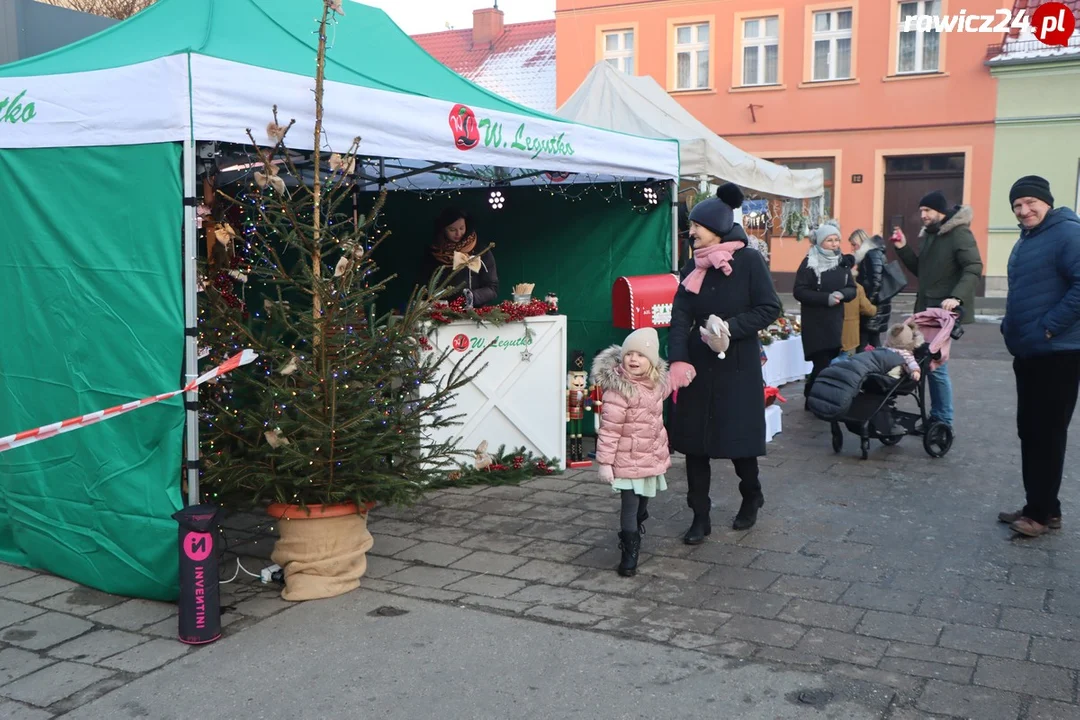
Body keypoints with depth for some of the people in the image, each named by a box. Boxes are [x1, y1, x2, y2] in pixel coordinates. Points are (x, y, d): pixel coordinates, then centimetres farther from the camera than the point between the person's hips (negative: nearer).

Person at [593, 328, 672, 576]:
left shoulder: (657, 383, 0)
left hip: (652, 458, 7)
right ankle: (630, 553, 9)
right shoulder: (618, 390, -23)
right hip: (628, 461, -7)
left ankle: (631, 537, 46)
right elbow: (608, 430, -22)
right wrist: (605, 462, -21)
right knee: (630, 507, -4)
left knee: (642, 504, 22)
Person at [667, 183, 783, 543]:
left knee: (738, 438, 6)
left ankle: (752, 497, 34)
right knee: (694, 440, 3)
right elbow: (680, 316, -3)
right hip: (698, 365, 4)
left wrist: (731, 327, -20)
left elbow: (770, 308, -8)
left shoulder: (749, 261, -8)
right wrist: (678, 360, -17)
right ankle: (700, 516, 15)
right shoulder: (693, 266, 5)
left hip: (738, 367, -4)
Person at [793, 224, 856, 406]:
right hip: (815, 323, -6)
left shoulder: (843, 262, 10)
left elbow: (852, 289, 10)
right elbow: (799, 291, -13)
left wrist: (841, 294, -13)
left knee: (833, 363, 5)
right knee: (822, 364, -10)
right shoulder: (810, 263, -8)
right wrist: (826, 298, -22)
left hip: (835, 322, 6)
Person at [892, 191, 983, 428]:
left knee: (936, 365, -8)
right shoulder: (931, 235, 15)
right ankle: (936, 416, 19)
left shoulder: (959, 233, -12)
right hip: (928, 309, 9)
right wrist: (903, 248, 9)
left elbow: (974, 268, -21)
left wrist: (957, 297, -33)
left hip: (945, 311, -9)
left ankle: (943, 422, 1)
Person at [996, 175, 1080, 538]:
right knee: (1029, 430, 13)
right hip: (1028, 353, 10)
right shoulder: (1025, 240, 17)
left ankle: (1041, 512, 7)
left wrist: (1048, 327, -22)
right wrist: (1012, 327, 14)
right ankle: (1041, 506, 23)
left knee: (1047, 433, -2)